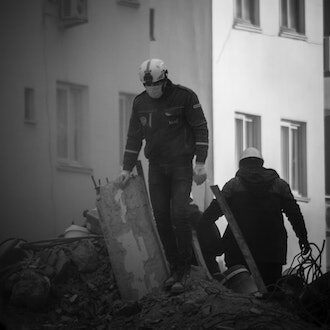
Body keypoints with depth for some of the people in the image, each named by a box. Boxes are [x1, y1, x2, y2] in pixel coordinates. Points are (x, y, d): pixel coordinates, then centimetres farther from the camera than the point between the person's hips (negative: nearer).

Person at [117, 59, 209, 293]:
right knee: (161, 218, 0)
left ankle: (184, 269, -4)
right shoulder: (140, 102, 5)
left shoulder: (184, 96, -9)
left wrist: (200, 163, -10)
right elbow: (134, 137, 13)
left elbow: (201, 129, -5)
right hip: (156, 167, 5)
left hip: (181, 165, -5)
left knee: (179, 215, -14)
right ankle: (174, 268, 7)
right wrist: (127, 168, 9)